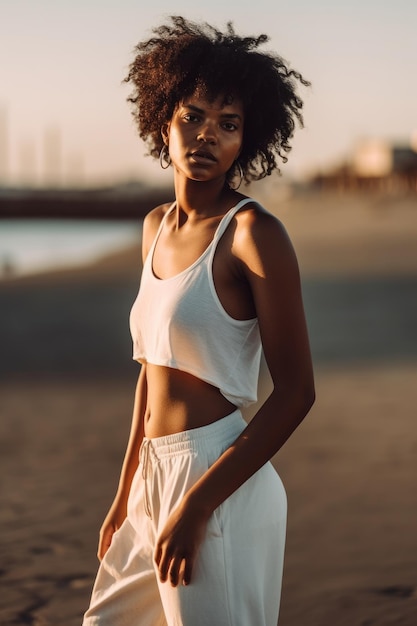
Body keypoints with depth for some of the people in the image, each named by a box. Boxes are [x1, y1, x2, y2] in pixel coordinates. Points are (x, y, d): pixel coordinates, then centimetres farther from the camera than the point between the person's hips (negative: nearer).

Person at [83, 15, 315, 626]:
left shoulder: (254, 233, -12)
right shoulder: (157, 228, 10)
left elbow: (295, 391, -14)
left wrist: (197, 505, -18)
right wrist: (125, 495, 18)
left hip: (219, 485, -8)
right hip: (157, 481, 8)